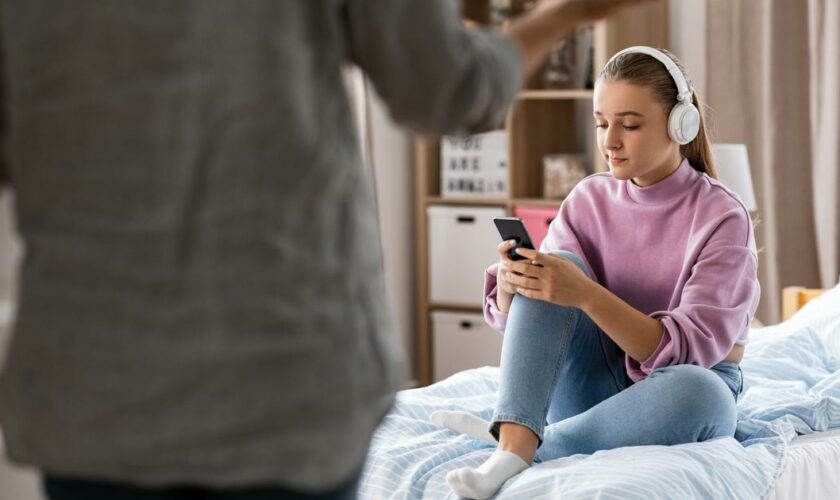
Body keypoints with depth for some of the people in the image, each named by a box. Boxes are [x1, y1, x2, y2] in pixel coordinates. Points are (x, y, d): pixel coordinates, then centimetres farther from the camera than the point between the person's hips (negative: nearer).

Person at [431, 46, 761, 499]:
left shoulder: (721, 216, -13)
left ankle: (532, 446, -28)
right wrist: (509, 282, -29)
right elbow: (518, 315, -4)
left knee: (696, 393, -40)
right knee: (547, 270, -21)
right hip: (597, 381, 4)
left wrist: (587, 295, -36)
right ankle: (513, 443, -39)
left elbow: (691, 348, -24)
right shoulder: (589, 199, 0)